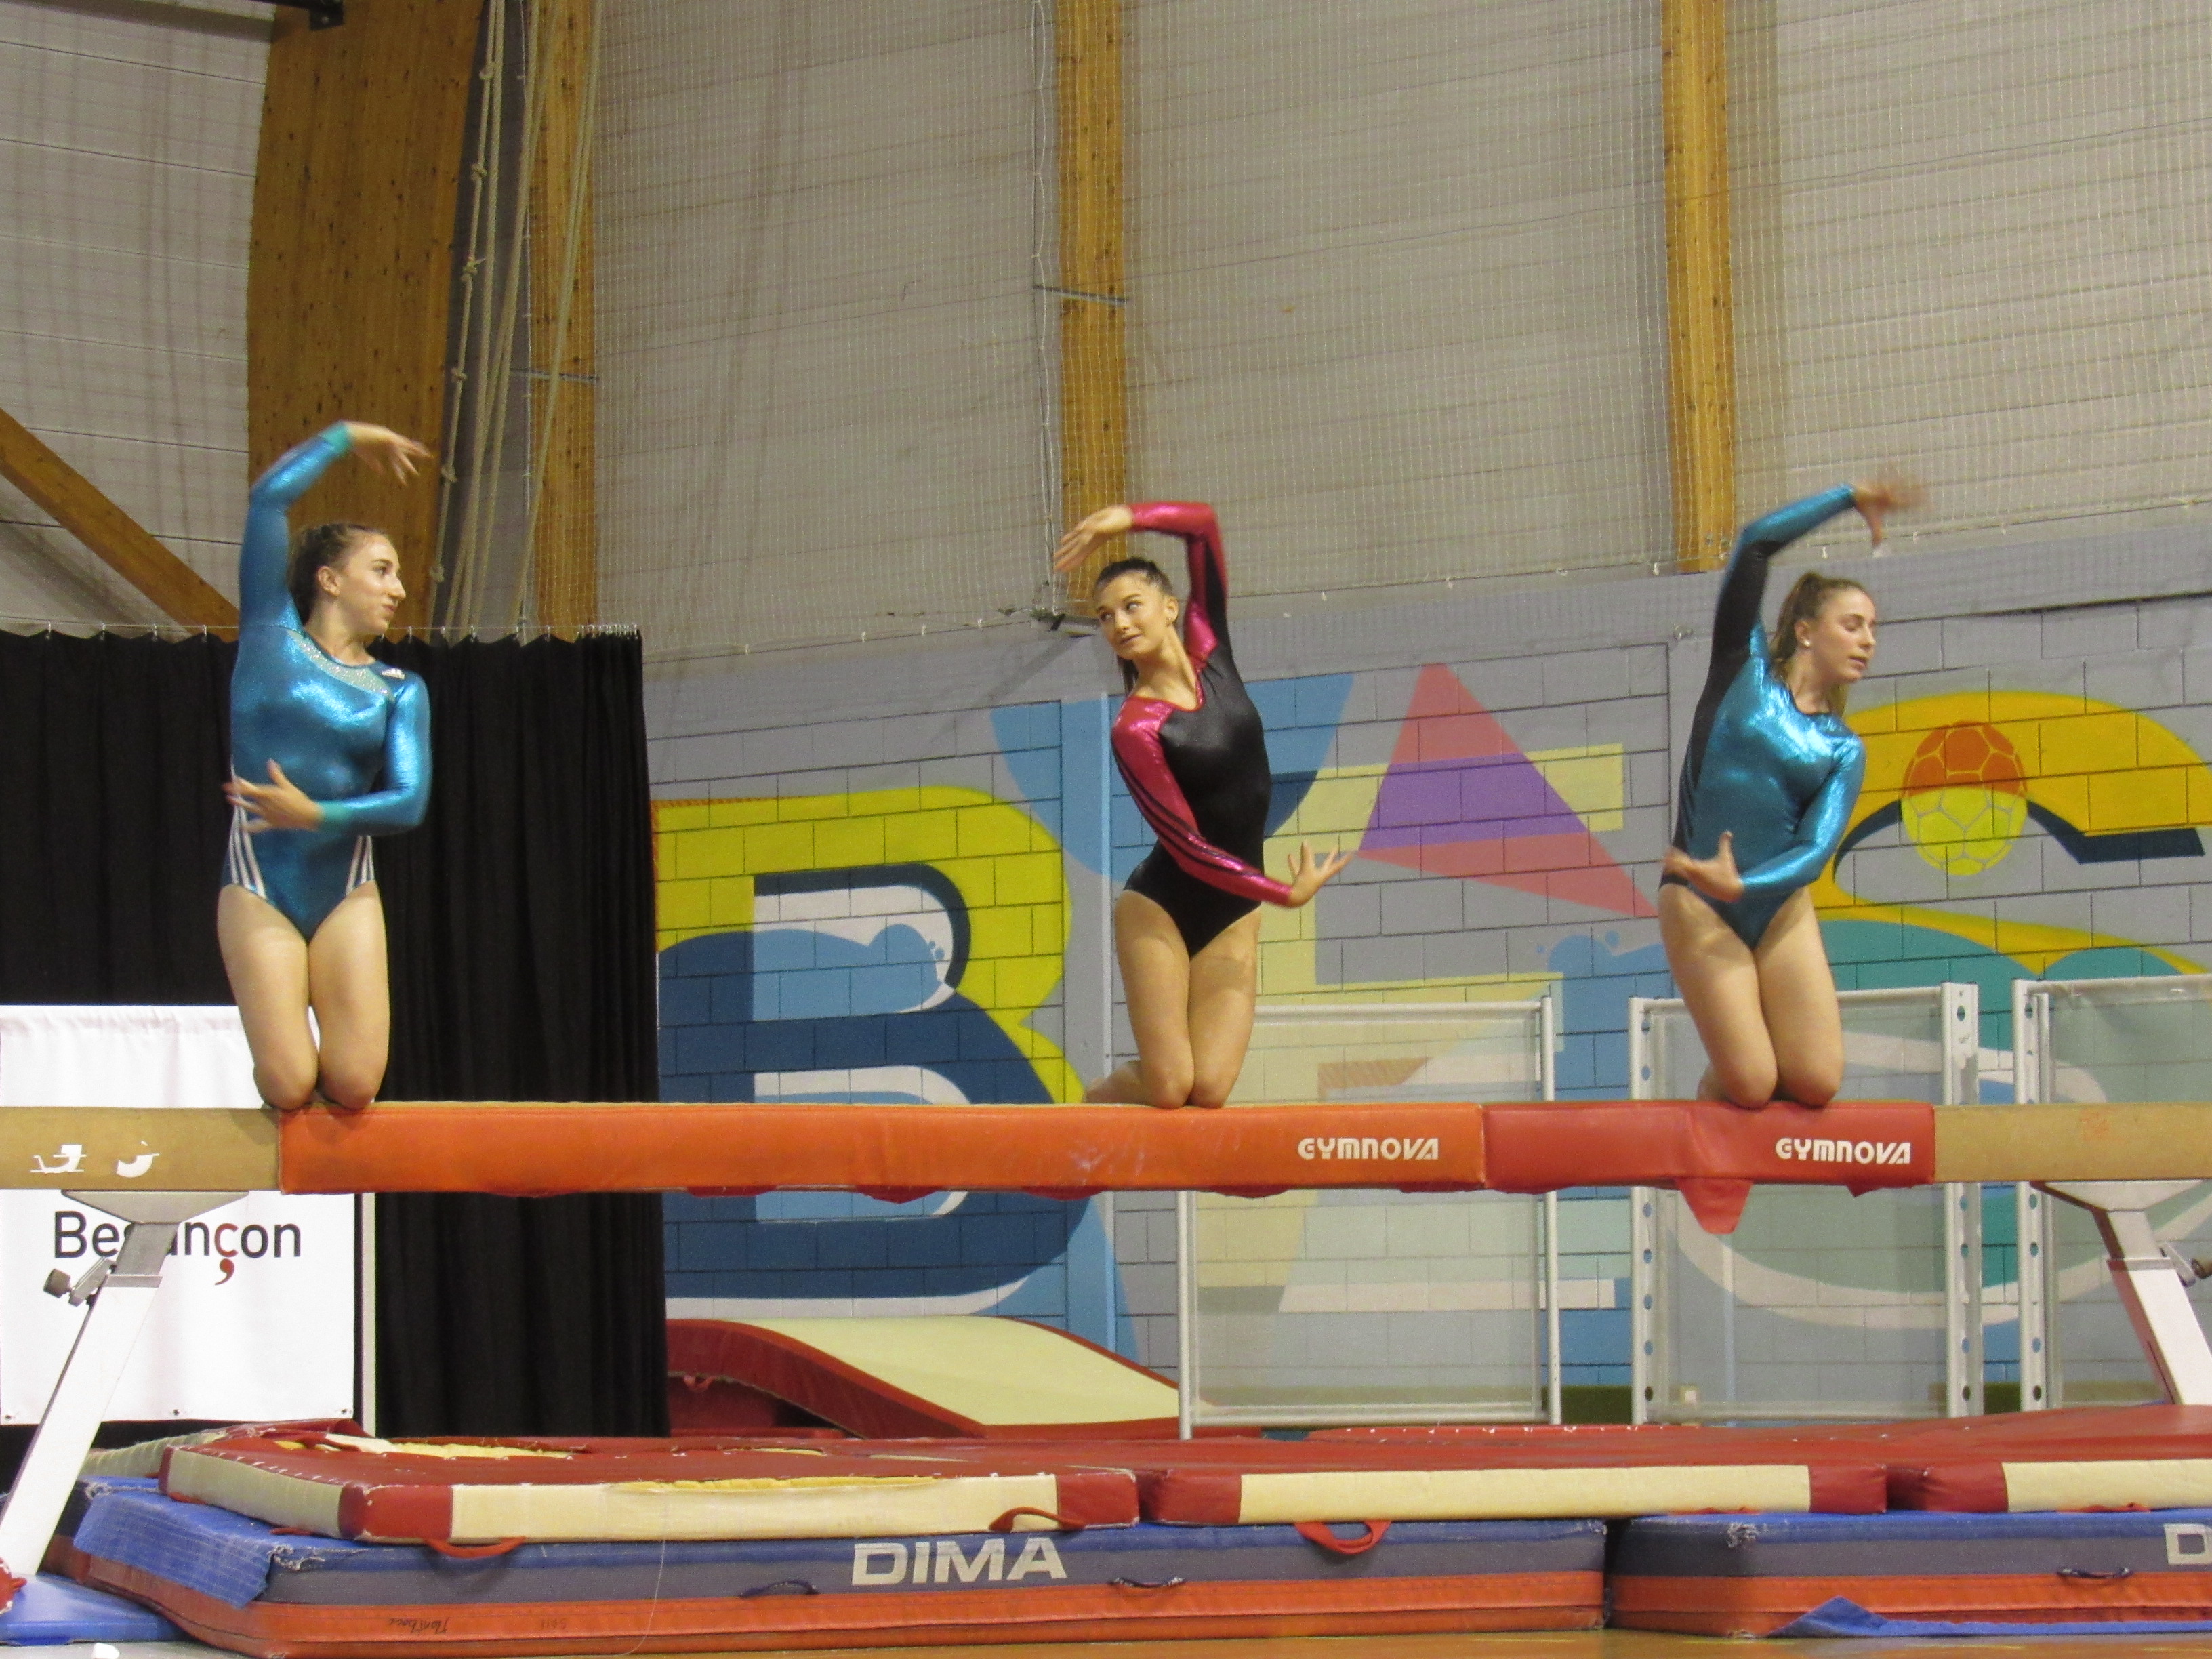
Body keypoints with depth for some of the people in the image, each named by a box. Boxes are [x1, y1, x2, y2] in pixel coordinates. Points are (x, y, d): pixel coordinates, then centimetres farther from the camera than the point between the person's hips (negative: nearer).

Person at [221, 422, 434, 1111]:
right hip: (259, 893, -2)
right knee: (289, 1089, -12)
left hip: (349, 897, 2)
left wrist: (314, 815, -17)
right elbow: (269, 498, 0)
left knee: (354, 1086, -11)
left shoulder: (400, 691, 9)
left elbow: (409, 802, -4)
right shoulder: (272, 636, 5)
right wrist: (346, 437, 11)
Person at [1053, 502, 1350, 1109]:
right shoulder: (1136, 729, -15)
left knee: (1210, 1088, -12)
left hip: (1232, 915, 5)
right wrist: (1289, 893, -16)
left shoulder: (1208, 656, 1)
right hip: (1160, 907, -5)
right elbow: (1189, 848, -18)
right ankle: (1088, 1102, 17)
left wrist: (1130, 519, -15)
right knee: (1168, 1086, -16)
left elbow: (1204, 525, -3)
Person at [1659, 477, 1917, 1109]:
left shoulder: (1844, 750, 8)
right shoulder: (1746, 671, 5)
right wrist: (1850, 498, 7)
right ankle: (1714, 1083, 22)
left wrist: (1742, 885, -24)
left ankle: (1733, 1076, 23)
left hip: (1780, 904, 3)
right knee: (1750, 1088, -13)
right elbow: (1757, 543, 1)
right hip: (1699, 902, -3)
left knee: (1818, 1084, -10)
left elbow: (1816, 847, -6)